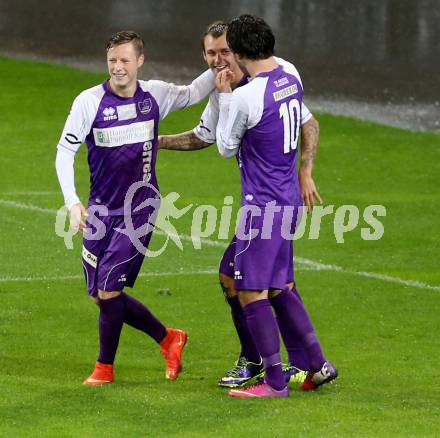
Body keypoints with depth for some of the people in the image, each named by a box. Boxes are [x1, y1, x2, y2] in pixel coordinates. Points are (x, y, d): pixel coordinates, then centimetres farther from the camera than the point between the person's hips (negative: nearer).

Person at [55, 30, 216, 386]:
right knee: (102, 295, 5)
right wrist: (72, 202, -18)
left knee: (108, 288, -13)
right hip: (100, 210, 2)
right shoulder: (89, 101, -9)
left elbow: (192, 93, 18)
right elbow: (65, 151, -7)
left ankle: (105, 368, 4)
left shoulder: (155, 95, -2)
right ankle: (169, 339, 24)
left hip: (140, 208, -2)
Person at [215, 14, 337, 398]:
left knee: (251, 293, -3)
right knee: (278, 287, 19)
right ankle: (317, 364, 21)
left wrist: (224, 96, 2)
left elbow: (227, 147, -4)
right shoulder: (291, 76, 2)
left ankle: (275, 382, -1)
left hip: (263, 203, -9)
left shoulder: (245, 98, -21)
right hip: (288, 197, 9)